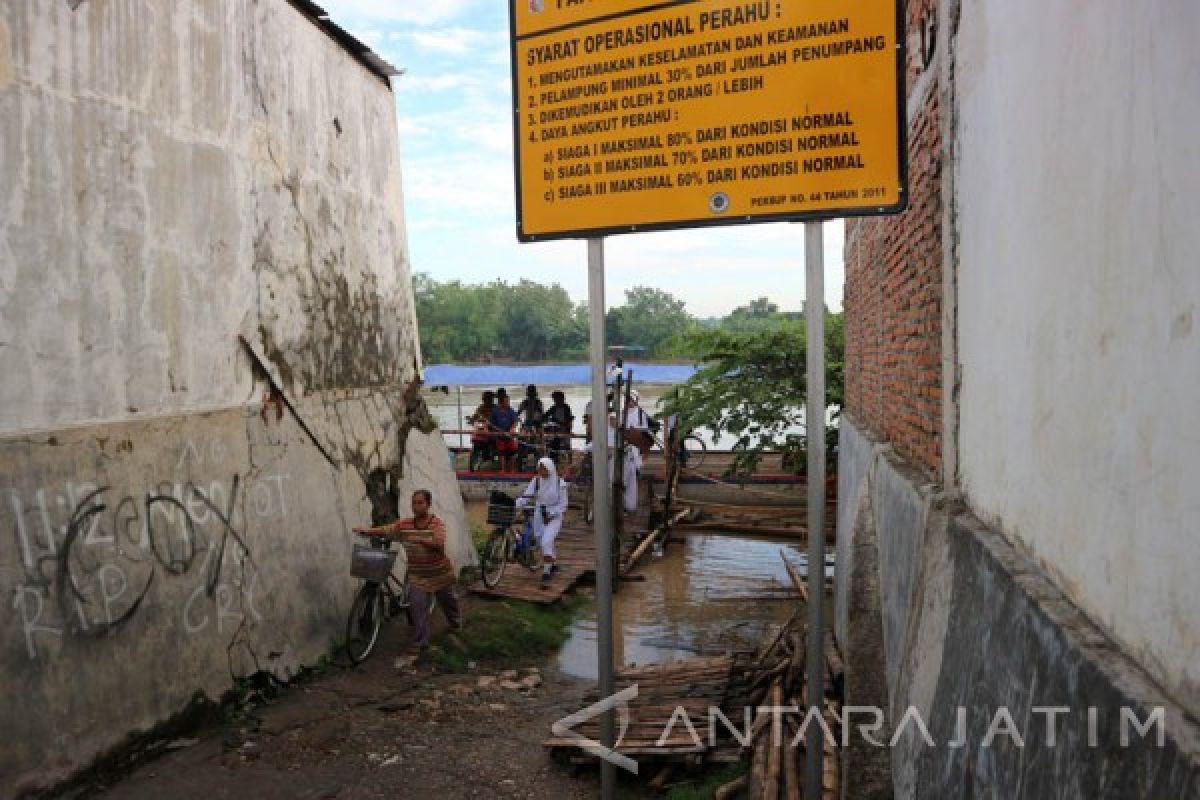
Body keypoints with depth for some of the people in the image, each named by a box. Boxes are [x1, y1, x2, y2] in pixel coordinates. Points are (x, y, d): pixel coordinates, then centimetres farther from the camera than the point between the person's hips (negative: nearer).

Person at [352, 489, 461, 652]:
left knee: (447, 601, 18)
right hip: (417, 574, 2)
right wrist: (367, 531, -29)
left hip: (440, 572, -2)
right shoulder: (405, 524, -5)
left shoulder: (436, 524, -15)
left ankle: (456, 623, 48)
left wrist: (421, 540, -44)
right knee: (417, 605, -12)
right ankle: (420, 642, 1)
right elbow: (386, 530, -13)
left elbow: (439, 544, -30)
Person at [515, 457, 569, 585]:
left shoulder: (560, 483, -10)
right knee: (542, 543, 11)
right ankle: (552, 565, 35)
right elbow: (525, 497, -8)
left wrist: (551, 514, -18)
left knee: (546, 541, -21)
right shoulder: (536, 481, -2)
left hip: (554, 517, -4)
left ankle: (546, 571, -9)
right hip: (539, 516, 4)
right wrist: (513, 506, -23)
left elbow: (563, 505, -7)